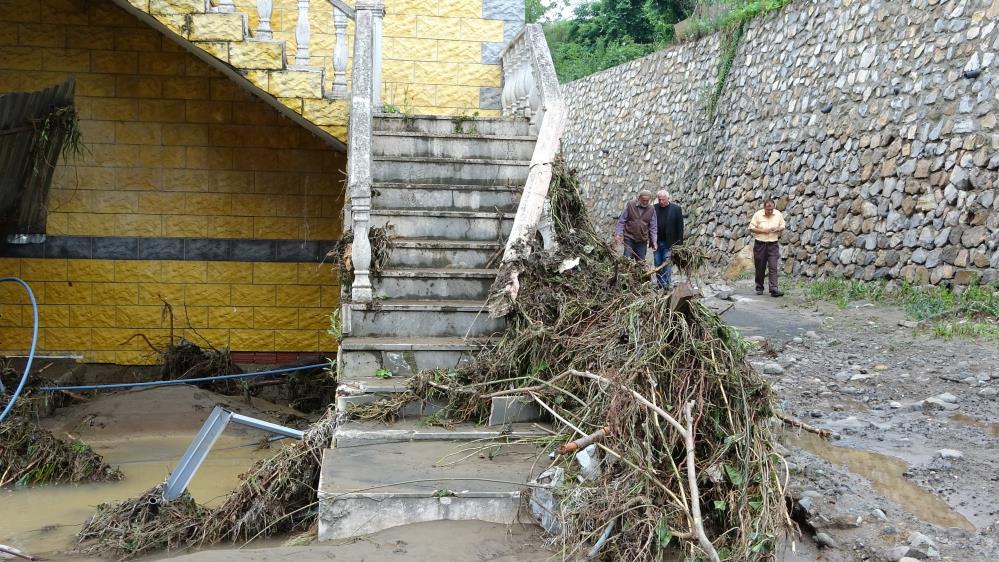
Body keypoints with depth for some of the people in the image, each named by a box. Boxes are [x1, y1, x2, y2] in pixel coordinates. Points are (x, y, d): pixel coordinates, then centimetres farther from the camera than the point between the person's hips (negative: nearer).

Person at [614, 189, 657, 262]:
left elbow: (653, 227, 8)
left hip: (642, 240, 2)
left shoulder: (651, 210, 3)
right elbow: (621, 221, 1)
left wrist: (654, 240, 0)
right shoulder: (630, 205, -3)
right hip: (629, 238, -2)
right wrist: (619, 234, -7)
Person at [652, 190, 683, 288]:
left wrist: (679, 242, -6)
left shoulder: (676, 209, -1)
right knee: (658, 264, 5)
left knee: (667, 264, -7)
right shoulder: (654, 208, 6)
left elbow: (680, 226, -1)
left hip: (669, 243, -3)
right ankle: (660, 284, 11)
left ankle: (666, 284, -5)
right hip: (657, 242, 3)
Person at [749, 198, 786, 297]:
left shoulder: (778, 214, 3)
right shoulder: (758, 214, -4)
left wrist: (778, 229, -10)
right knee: (760, 268, 7)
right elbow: (751, 228, -3)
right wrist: (763, 230, -15)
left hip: (773, 245, 1)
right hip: (760, 244, -1)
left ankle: (774, 289, -14)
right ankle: (759, 288, 20)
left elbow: (782, 226, 13)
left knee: (773, 267, -9)